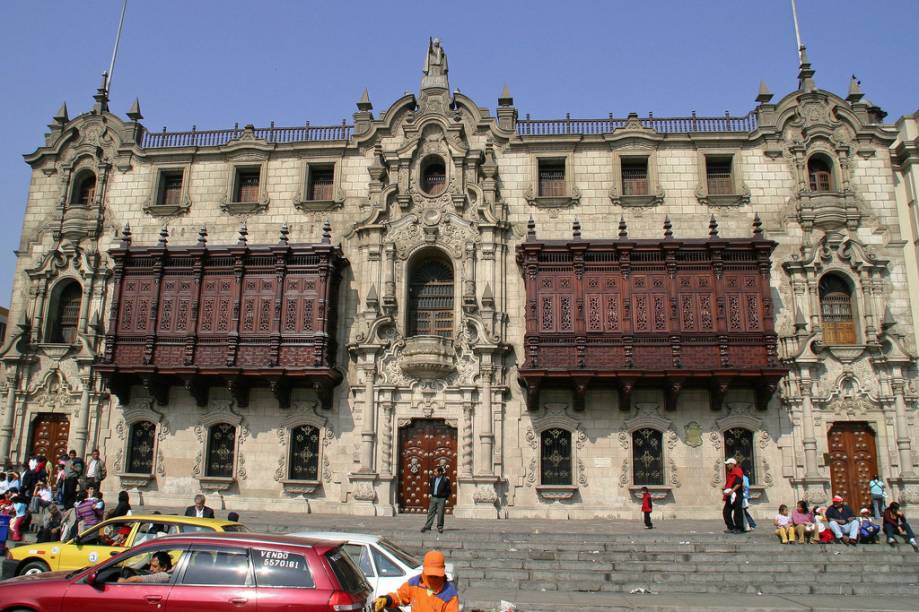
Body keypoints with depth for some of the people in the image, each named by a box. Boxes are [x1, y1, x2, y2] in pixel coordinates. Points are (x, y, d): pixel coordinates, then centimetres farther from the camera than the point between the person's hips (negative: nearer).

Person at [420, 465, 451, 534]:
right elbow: (429, 487, 21)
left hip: (441, 499, -4)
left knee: (440, 513, 0)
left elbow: (448, 491, -4)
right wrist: (431, 491, 7)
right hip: (433, 498, 4)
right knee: (431, 512, 4)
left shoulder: (446, 480, -6)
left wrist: (444, 496, -11)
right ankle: (427, 526, 7)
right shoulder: (432, 478, 8)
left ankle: (440, 527, 11)